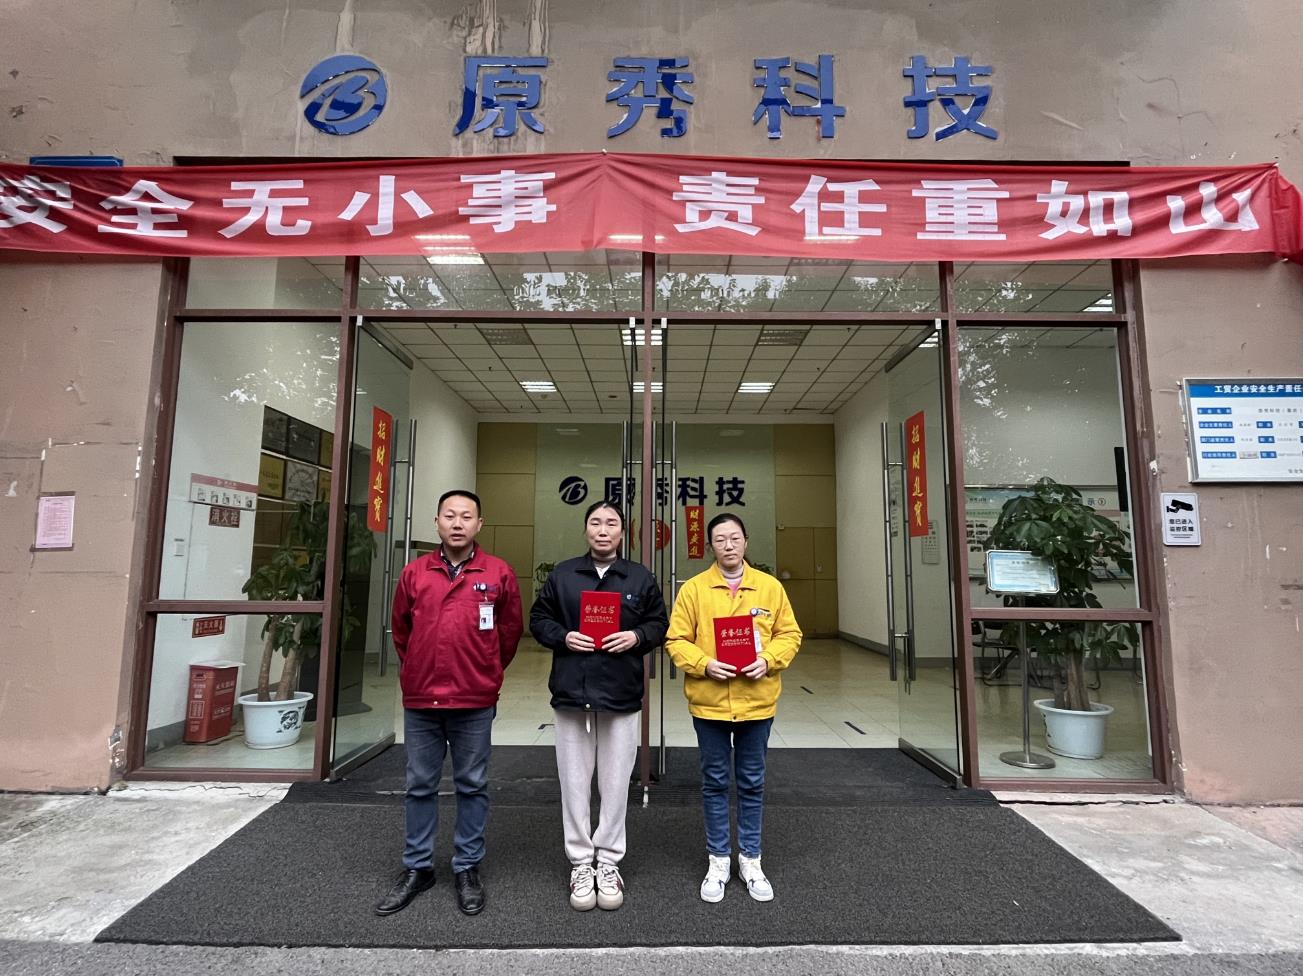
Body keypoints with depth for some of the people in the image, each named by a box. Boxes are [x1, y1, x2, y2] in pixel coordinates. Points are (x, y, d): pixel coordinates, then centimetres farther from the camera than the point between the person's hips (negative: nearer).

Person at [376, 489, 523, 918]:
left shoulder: (499, 574, -4)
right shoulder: (414, 572, 2)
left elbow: (509, 632, 6)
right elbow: (401, 630, 14)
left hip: (475, 703, -2)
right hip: (419, 700, 2)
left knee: (472, 786, 10)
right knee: (420, 786, 14)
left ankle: (467, 868, 27)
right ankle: (417, 867, 31)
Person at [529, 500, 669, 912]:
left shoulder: (641, 578, 5)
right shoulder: (562, 574, 5)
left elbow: (659, 623, 9)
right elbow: (539, 619, 8)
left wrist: (637, 636, -11)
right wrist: (563, 637, -10)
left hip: (621, 694, 0)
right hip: (571, 693, 0)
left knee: (615, 784, 9)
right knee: (574, 784, 9)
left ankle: (608, 862, 26)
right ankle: (581, 863, 25)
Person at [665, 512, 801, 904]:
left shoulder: (770, 586, 1)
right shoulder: (694, 588, -4)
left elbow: (789, 634, 3)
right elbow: (676, 641, -4)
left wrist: (768, 660, -14)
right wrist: (705, 665, -19)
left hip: (756, 702, 1)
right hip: (709, 702, -1)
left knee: (752, 783, 14)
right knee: (715, 782, 12)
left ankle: (751, 860, 31)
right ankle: (718, 860, 28)